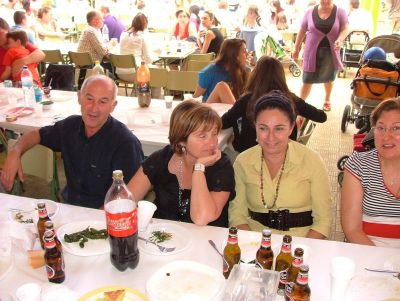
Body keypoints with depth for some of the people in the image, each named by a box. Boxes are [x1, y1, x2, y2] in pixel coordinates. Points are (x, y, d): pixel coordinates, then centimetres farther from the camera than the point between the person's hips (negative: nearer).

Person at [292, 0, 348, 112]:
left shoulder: (340, 12, -2)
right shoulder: (310, 12, 0)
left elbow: (345, 29, -5)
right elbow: (302, 31, 6)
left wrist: (339, 40, -26)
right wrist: (296, 48, 7)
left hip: (331, 52, 1)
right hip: (312, 51, 0)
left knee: (329, 78, 14)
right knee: (307, 79, -4)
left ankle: (327, 100, 37)